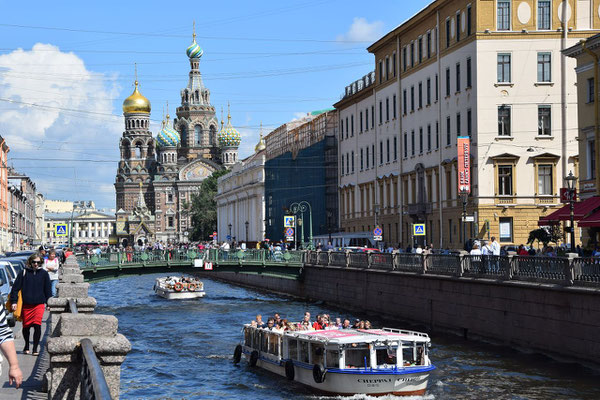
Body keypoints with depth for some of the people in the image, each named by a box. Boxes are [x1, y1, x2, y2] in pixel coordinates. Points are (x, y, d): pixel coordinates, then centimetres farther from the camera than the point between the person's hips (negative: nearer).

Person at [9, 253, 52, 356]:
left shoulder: (44, 273, 5)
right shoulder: (24, 273, 1)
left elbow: (48, 289, 12)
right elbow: (16, 287, 3)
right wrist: (14, 301, -3)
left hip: (39, 304, -1)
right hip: (26, 304, 1)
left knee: (37, 325, -14)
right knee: (26, 326, 9)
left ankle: (35, 349, -7)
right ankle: (26, 346, 32)